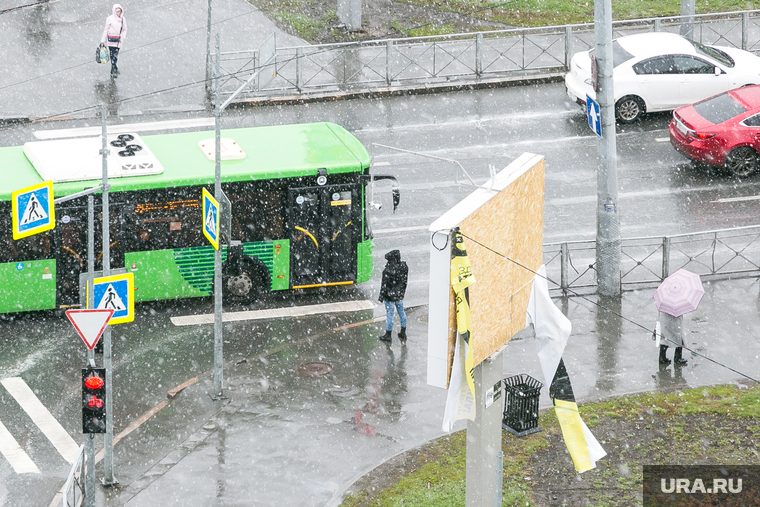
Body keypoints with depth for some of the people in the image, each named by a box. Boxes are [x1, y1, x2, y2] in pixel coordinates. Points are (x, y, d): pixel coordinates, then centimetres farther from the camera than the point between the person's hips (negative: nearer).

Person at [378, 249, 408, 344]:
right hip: (400, 294, 6)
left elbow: (384, 285, -20)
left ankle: (388, 335, 19)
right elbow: (405, 280, 5)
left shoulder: (388, 270, -27)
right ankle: (403, 333, 33)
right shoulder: (404, 267, -8)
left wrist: (381, 296, -9)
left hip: (390, 295, -6)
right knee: (401, 312, 20)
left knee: (389, 314, 7)